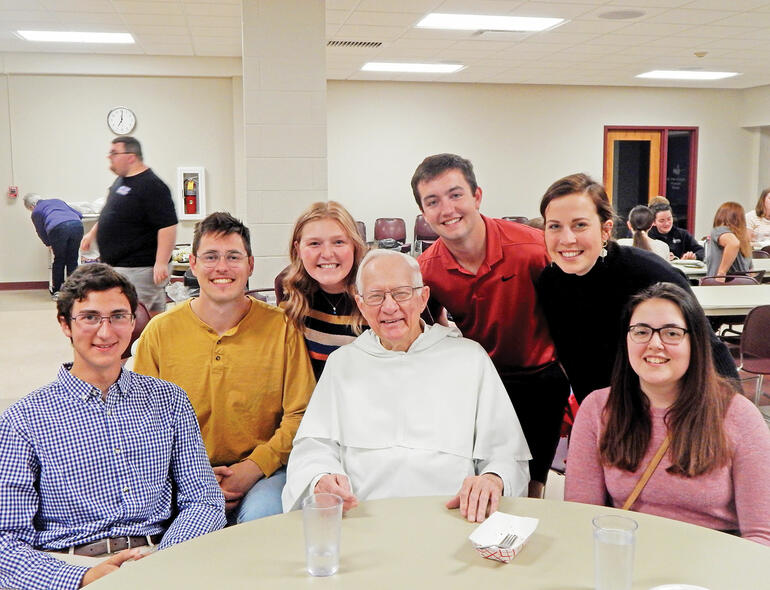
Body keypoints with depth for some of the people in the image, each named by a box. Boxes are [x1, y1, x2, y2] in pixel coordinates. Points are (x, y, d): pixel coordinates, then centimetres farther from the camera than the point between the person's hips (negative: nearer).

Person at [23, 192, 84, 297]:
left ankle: (56, 291, 21)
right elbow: (79, 214, 31)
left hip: (58, 228, -3)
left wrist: (49, 244, 45)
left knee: (59, 260, 13)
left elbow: (41, 233, 29)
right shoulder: (57, 201, 34)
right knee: (72, 260, 12)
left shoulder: (35, 212, 24)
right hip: (77, 225, 3)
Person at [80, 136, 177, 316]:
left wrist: (161, 264, -28)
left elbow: (168, 226, -24)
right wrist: (92, 233, 29)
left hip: (139, 268, -9)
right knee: (153, 314, 14)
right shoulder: (121, 181, 14)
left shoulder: (152, 186, -17)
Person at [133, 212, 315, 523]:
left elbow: (300, 414, 1)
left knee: (263, 515, -31)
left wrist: (253, 467, -12)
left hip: (264, 471, 0)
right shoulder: (159, 331, 3)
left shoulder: (281, 327, 0)